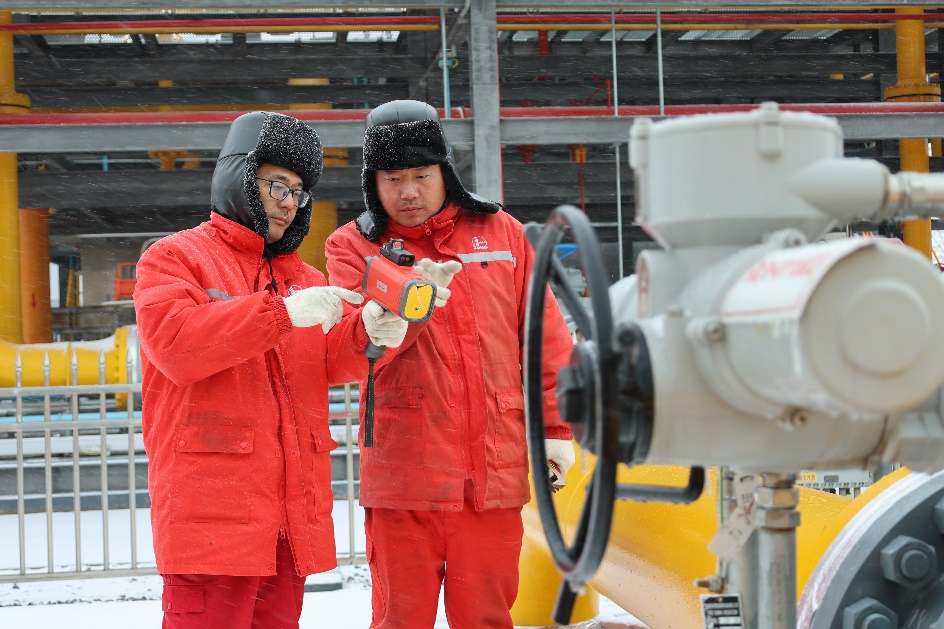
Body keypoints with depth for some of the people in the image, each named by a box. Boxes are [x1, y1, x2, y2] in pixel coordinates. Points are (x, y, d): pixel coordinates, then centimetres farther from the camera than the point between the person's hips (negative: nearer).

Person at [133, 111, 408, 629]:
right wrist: (282, 313, -19)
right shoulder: (173, 257, 4)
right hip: (213, 507, -6)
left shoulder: (303, 276, 22)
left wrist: (366, 331, -17)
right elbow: (175, 344, -15)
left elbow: (331, 360, 7)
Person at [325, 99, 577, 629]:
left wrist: (555, 424, 7)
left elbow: (544, 335, 12)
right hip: (403, 472, -1)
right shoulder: (353, 246, 5)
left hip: (494, 470, 1)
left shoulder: (500, 232, 10)